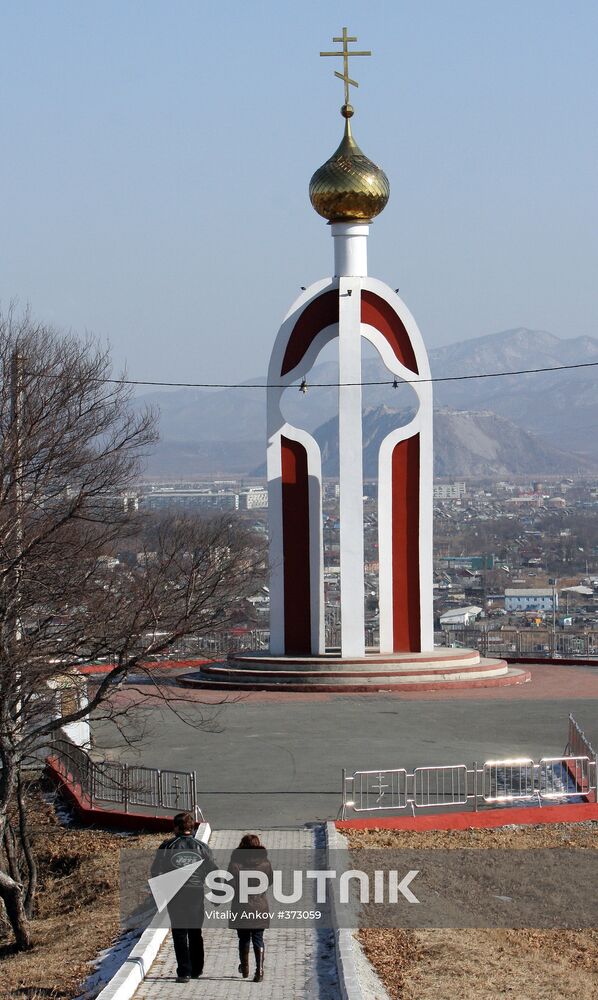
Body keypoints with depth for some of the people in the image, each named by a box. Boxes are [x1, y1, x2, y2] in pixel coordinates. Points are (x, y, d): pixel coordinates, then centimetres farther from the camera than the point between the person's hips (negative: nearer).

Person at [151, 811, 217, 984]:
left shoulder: (167, 846, -4)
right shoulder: (201, 847, 1)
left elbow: (156, 871, -3)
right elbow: (213, 871, 3)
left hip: (175, 894, -2)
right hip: (196, 892, 2)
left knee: (179, 933, 2)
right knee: (195, 933, 16)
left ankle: (184, 972, -6)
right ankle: (196, 970, 22)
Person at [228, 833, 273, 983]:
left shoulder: (235, 864, -11)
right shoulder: (265, 863, -3)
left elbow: (230, 886, -12)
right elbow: (270, 881, 11)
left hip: (241, 909, -1)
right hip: (260, 908, 1)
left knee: (243, 939, 16)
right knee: (258, 939, 7)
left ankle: (244, 968, 29)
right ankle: (259, 970, -3)